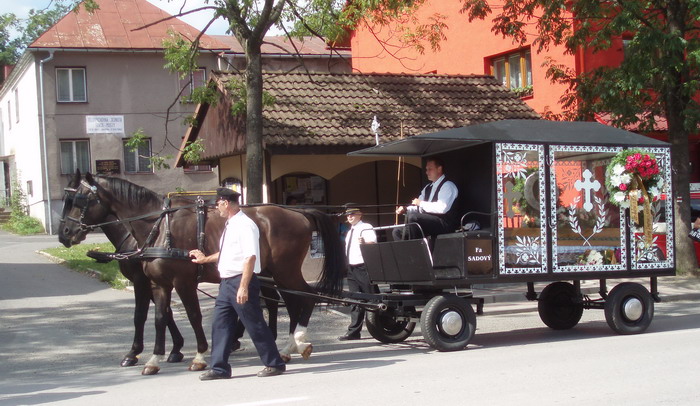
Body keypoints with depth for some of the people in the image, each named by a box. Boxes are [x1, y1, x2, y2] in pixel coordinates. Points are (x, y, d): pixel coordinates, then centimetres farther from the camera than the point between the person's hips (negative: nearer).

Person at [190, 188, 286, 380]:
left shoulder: (245, 225, -16)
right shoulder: (230, 225, 13)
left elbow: (250, 257, -23)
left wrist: (243, 287, -28)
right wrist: (205, 259, 37)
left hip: (240, 281, -10)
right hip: (226, 283, 10)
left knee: (255, 325, -1)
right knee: (220, 324, 10)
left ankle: (274, 364, 11)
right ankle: (219, 368, 17)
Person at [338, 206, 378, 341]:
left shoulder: (366, 228, -6)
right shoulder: (350, 232, 22)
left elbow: (373, 243, -21)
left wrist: (364, 242, -41)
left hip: (364, 268, -9)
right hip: (351, 268, 9)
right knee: (355, 301, 9)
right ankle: (353, 332, 11)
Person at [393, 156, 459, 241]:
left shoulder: (448, 186, -6)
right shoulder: (428, 188, 21)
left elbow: (442, 208, -22)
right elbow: (418, 208, 19)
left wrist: (421, 203, -13)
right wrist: (406, 209, -2)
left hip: (444, 224, -9)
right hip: (428, 223, 9)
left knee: (411, 216, -28)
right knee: (397, 231, 0)